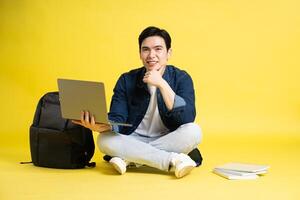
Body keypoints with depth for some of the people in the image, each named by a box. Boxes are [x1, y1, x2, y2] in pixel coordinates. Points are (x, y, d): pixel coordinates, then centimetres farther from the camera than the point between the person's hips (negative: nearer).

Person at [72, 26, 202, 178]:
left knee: (193, 132, -30)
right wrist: (100, 126, -35)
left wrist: (162, 84, -28)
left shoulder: (181, 78, -7)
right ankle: (172, 161, -32)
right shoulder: (126, 80, -2)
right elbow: (116, 120, -11)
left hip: (169, 142, -1)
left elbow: (187, 120, -21)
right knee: (104, 139, -27)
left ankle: (130, 158, -24)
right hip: (133, 142, 1)